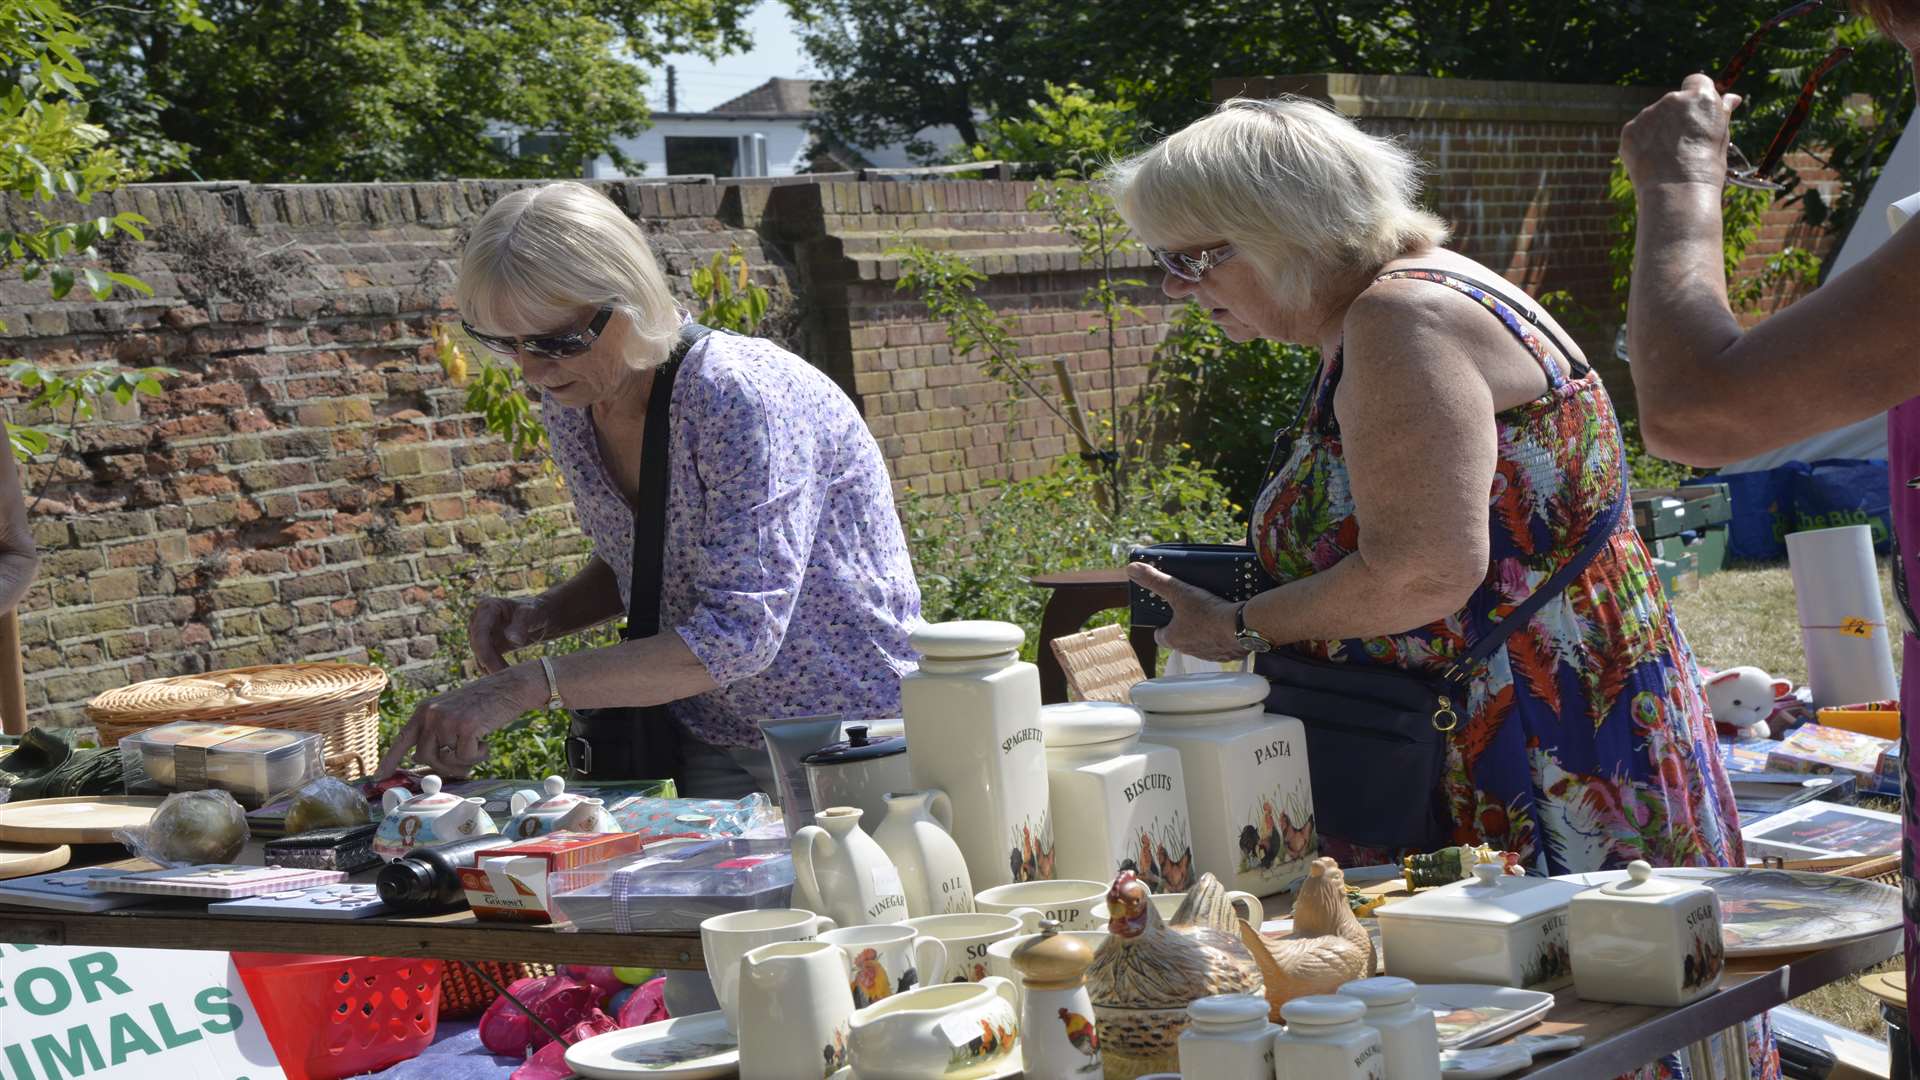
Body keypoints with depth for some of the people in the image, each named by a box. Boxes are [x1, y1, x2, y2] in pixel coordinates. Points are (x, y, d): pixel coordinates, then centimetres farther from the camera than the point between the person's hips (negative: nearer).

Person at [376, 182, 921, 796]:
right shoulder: (570, 402, 1)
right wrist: (542, 617, -2)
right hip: (704, 749, 7)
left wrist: (525, 687, -32)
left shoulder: (739, 397, -23)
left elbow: (740, 634, -29)